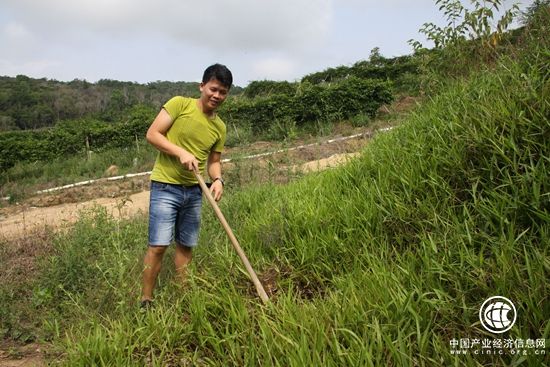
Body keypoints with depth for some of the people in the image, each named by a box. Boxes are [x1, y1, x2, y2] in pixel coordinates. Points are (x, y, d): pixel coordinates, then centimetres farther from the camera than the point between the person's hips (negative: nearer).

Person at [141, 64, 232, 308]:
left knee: (186, 246, 13)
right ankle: (146, 302, 6)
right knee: (158, 246, -8)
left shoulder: (220, 127, 9)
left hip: (194, 191, 6)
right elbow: (152, 134, -10)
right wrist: (181, 152, -21)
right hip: (166, 187, -5)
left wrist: (217, 179, -6)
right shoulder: (180, 104, -7)